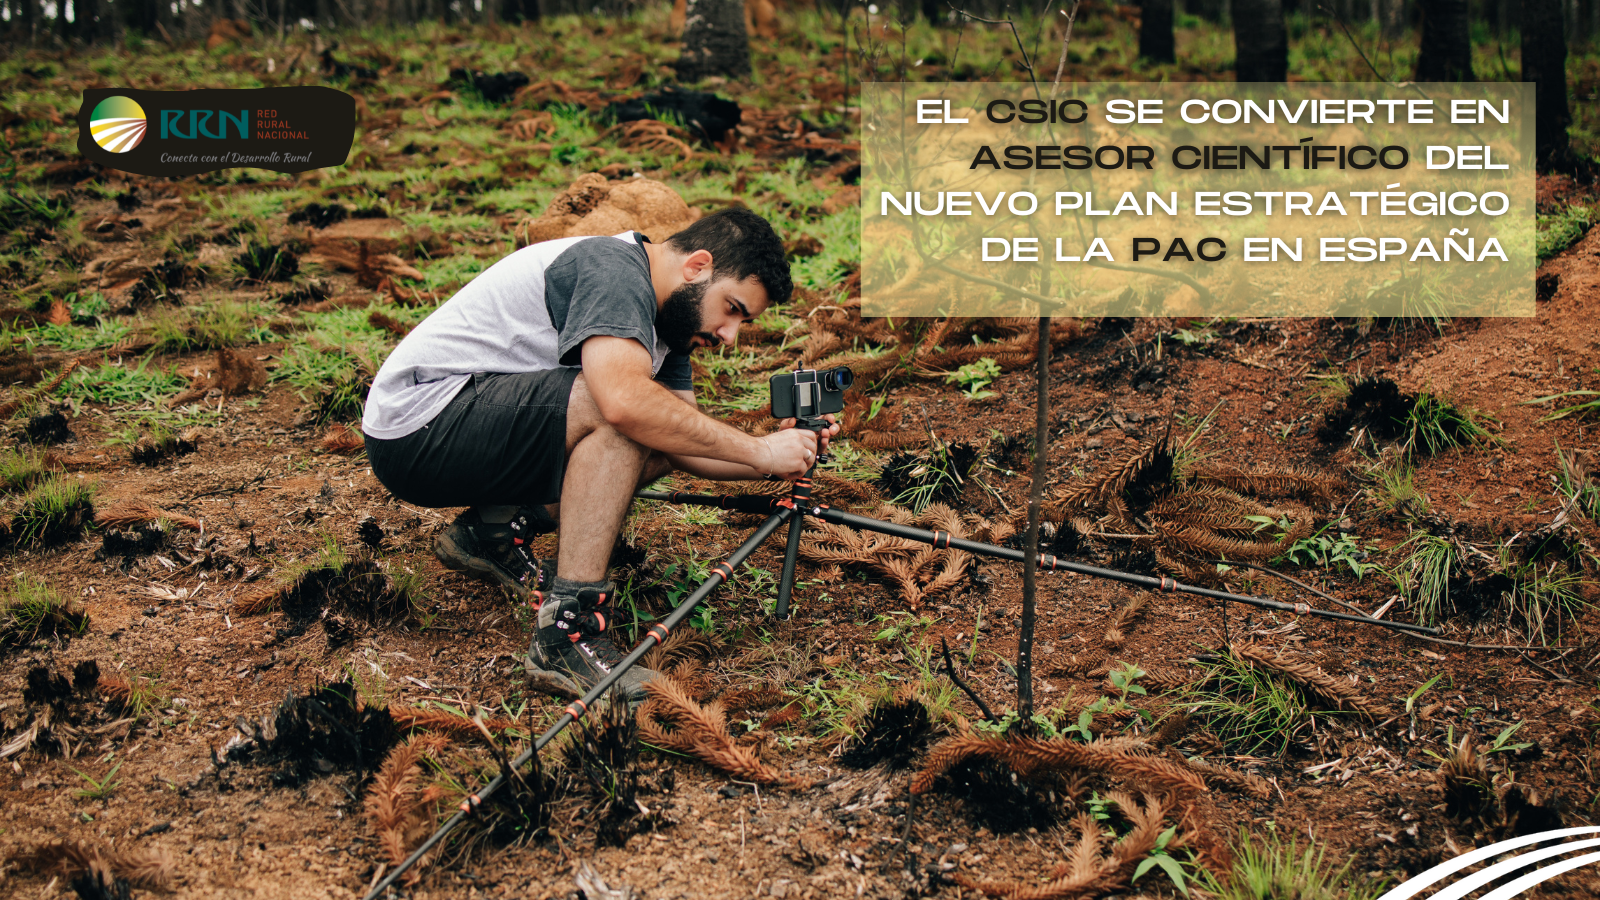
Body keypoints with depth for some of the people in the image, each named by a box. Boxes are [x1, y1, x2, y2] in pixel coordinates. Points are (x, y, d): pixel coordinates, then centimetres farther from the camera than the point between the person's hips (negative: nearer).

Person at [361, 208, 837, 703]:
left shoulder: (663, 320, 11)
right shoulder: (613, 268, -19)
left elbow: (688, 446, 8)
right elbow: (624, 399, -36)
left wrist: (780, 461, -8)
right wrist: (758, 450, -29)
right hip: (416, 420, -10)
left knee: (661, 438, 4)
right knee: (636, 421, -27)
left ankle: (492, 531, 7)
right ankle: (569, 629, -27)